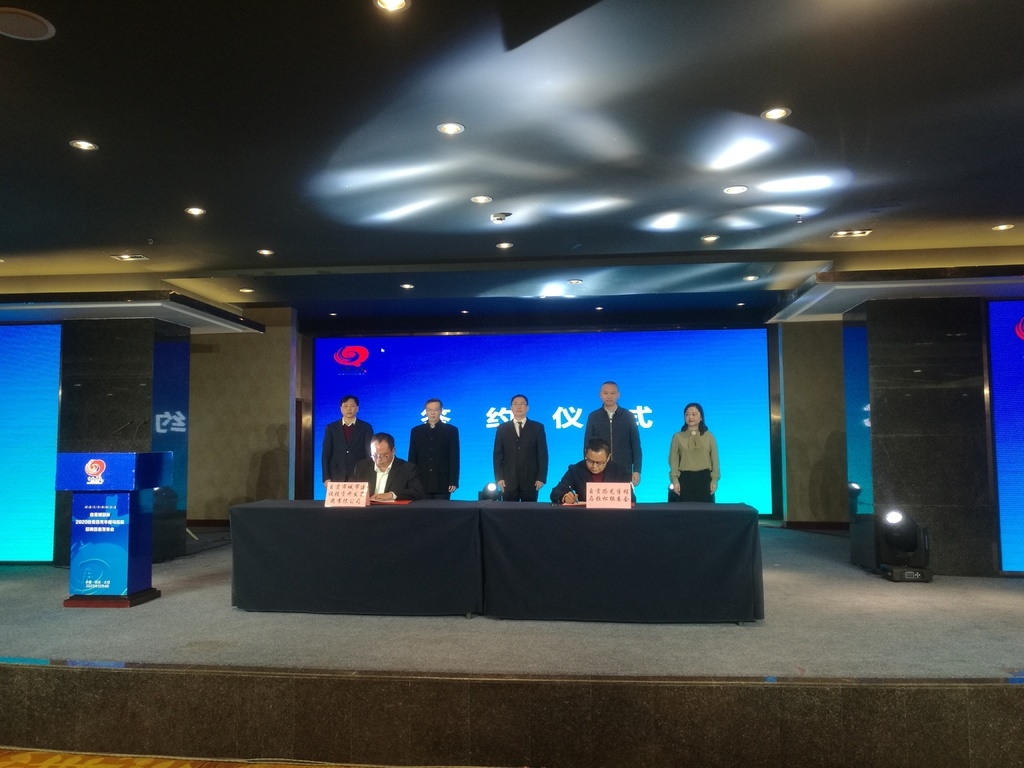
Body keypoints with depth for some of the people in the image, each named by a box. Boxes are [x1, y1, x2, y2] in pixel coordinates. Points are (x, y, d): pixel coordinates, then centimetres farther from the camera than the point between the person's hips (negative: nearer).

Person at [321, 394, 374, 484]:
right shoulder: (331, 428, 8)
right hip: (336, 476, 1)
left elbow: (370, 453, 2)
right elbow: (326, 454, 5)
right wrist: (326, 478, -4)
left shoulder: (366, 428, 5)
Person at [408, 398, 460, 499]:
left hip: (442, 483, -2)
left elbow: (454, 458, 1)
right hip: (421, 483, 2)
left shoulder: (451, 430, 5)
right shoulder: (416, 431, 10)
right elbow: (412, 458, 9)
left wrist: (454, 481, -6)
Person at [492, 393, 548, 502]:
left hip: (530, 480, -1)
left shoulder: (537, 427, 6)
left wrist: (541, 478, -5)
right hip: (508, 481, 1)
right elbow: (498, 455, 7)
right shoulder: (502, 428, 10)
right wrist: (499, 478, -3)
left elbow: (543, 454, 3)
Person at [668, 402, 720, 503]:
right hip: (685, 478, -1)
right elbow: (673, 460, 3)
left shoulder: (708, 435, 7)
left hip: (704, 478, 1)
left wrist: (714, 480, -1)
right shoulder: (678, 436, 5)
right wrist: (675, 480, -7)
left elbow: (714, 459, 7)